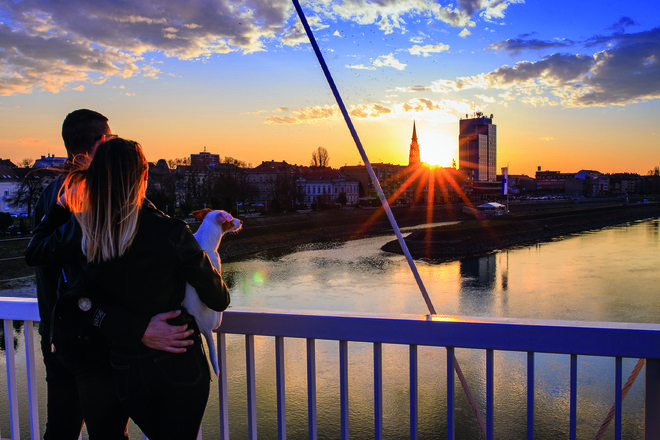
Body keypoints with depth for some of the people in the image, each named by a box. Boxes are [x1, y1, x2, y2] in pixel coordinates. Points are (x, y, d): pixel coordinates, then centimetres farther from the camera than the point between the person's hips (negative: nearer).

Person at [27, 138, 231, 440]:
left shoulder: (80, 231, -10)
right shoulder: (170, 233, -21)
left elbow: (36, 251, 14)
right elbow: (219, 301, -12)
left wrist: (61, 205, 18)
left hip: (126, 371, 4)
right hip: (180, 365, -4)